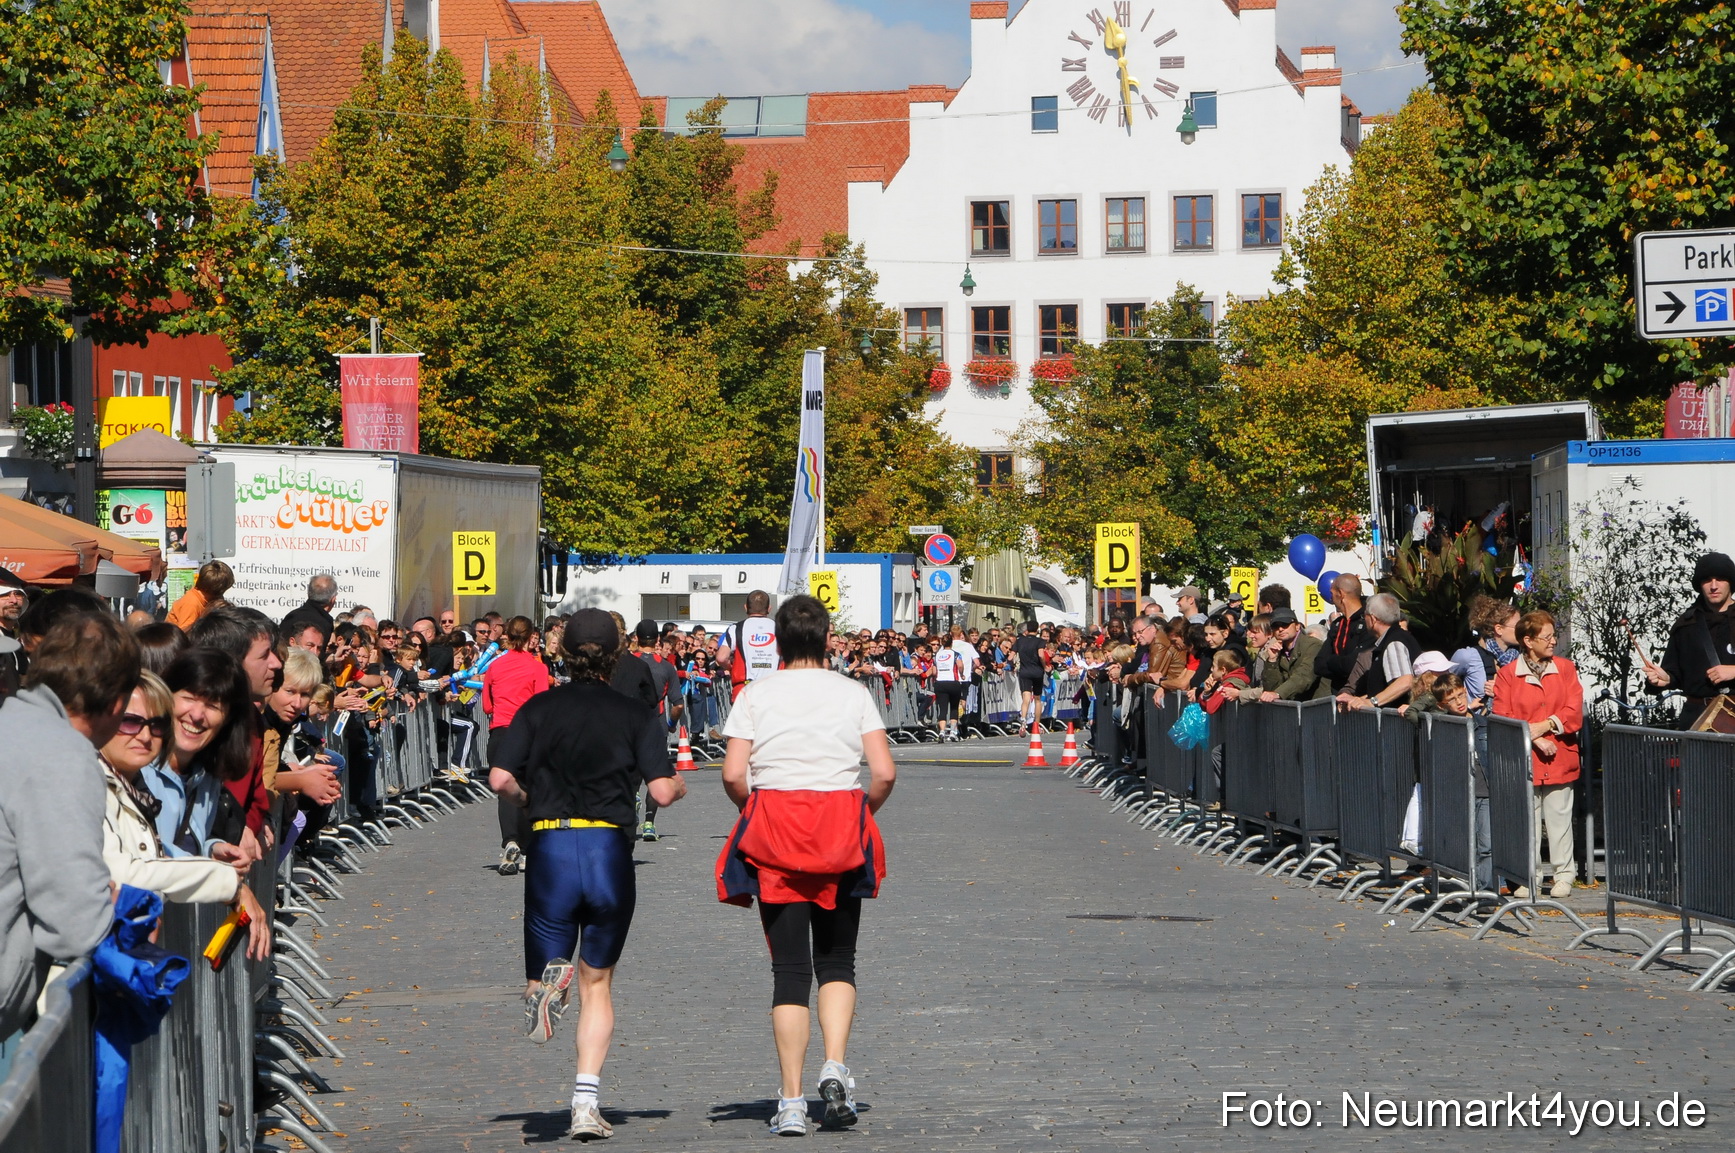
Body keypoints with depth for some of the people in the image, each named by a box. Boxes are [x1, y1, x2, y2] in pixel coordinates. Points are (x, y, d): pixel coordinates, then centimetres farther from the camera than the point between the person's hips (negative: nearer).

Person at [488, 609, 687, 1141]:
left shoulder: (539, 708, 4)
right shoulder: (636, 714, 2)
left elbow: (500, 778, -5)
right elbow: (662, 790, -7)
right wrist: (679, 785, 15)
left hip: (550, 845, 0)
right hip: (611, 851, 0)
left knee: (549, 986, 12)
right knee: (597, 984, 14)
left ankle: (549, 979, -26)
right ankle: (586, 1103, 0)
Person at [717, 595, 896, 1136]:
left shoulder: (757, 693, 2)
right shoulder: (853, 693, 4)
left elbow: (733, 775, -7)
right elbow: (885, 773, -5)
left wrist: (757, 810, 11)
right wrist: (861, 814, 12)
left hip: (772, 830, 0)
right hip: (842, 835, 0)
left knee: (789, 966, 2)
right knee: (836, 960, 14)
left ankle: (791, 1101, -2)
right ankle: (835, 1063, -9)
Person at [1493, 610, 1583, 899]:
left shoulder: (1564, 668, 7)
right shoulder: (1508, 674, 1)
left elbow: (1574, 713, 0)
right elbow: (1502, 719, -4)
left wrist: (1543, 727, -11)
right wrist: (1534, 739, -12)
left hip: (1559, 758, 1)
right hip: (1524, 760, -1)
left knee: (1559, 817, 2)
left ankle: (1564, 875, 8)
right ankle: (1530, 875, 10)